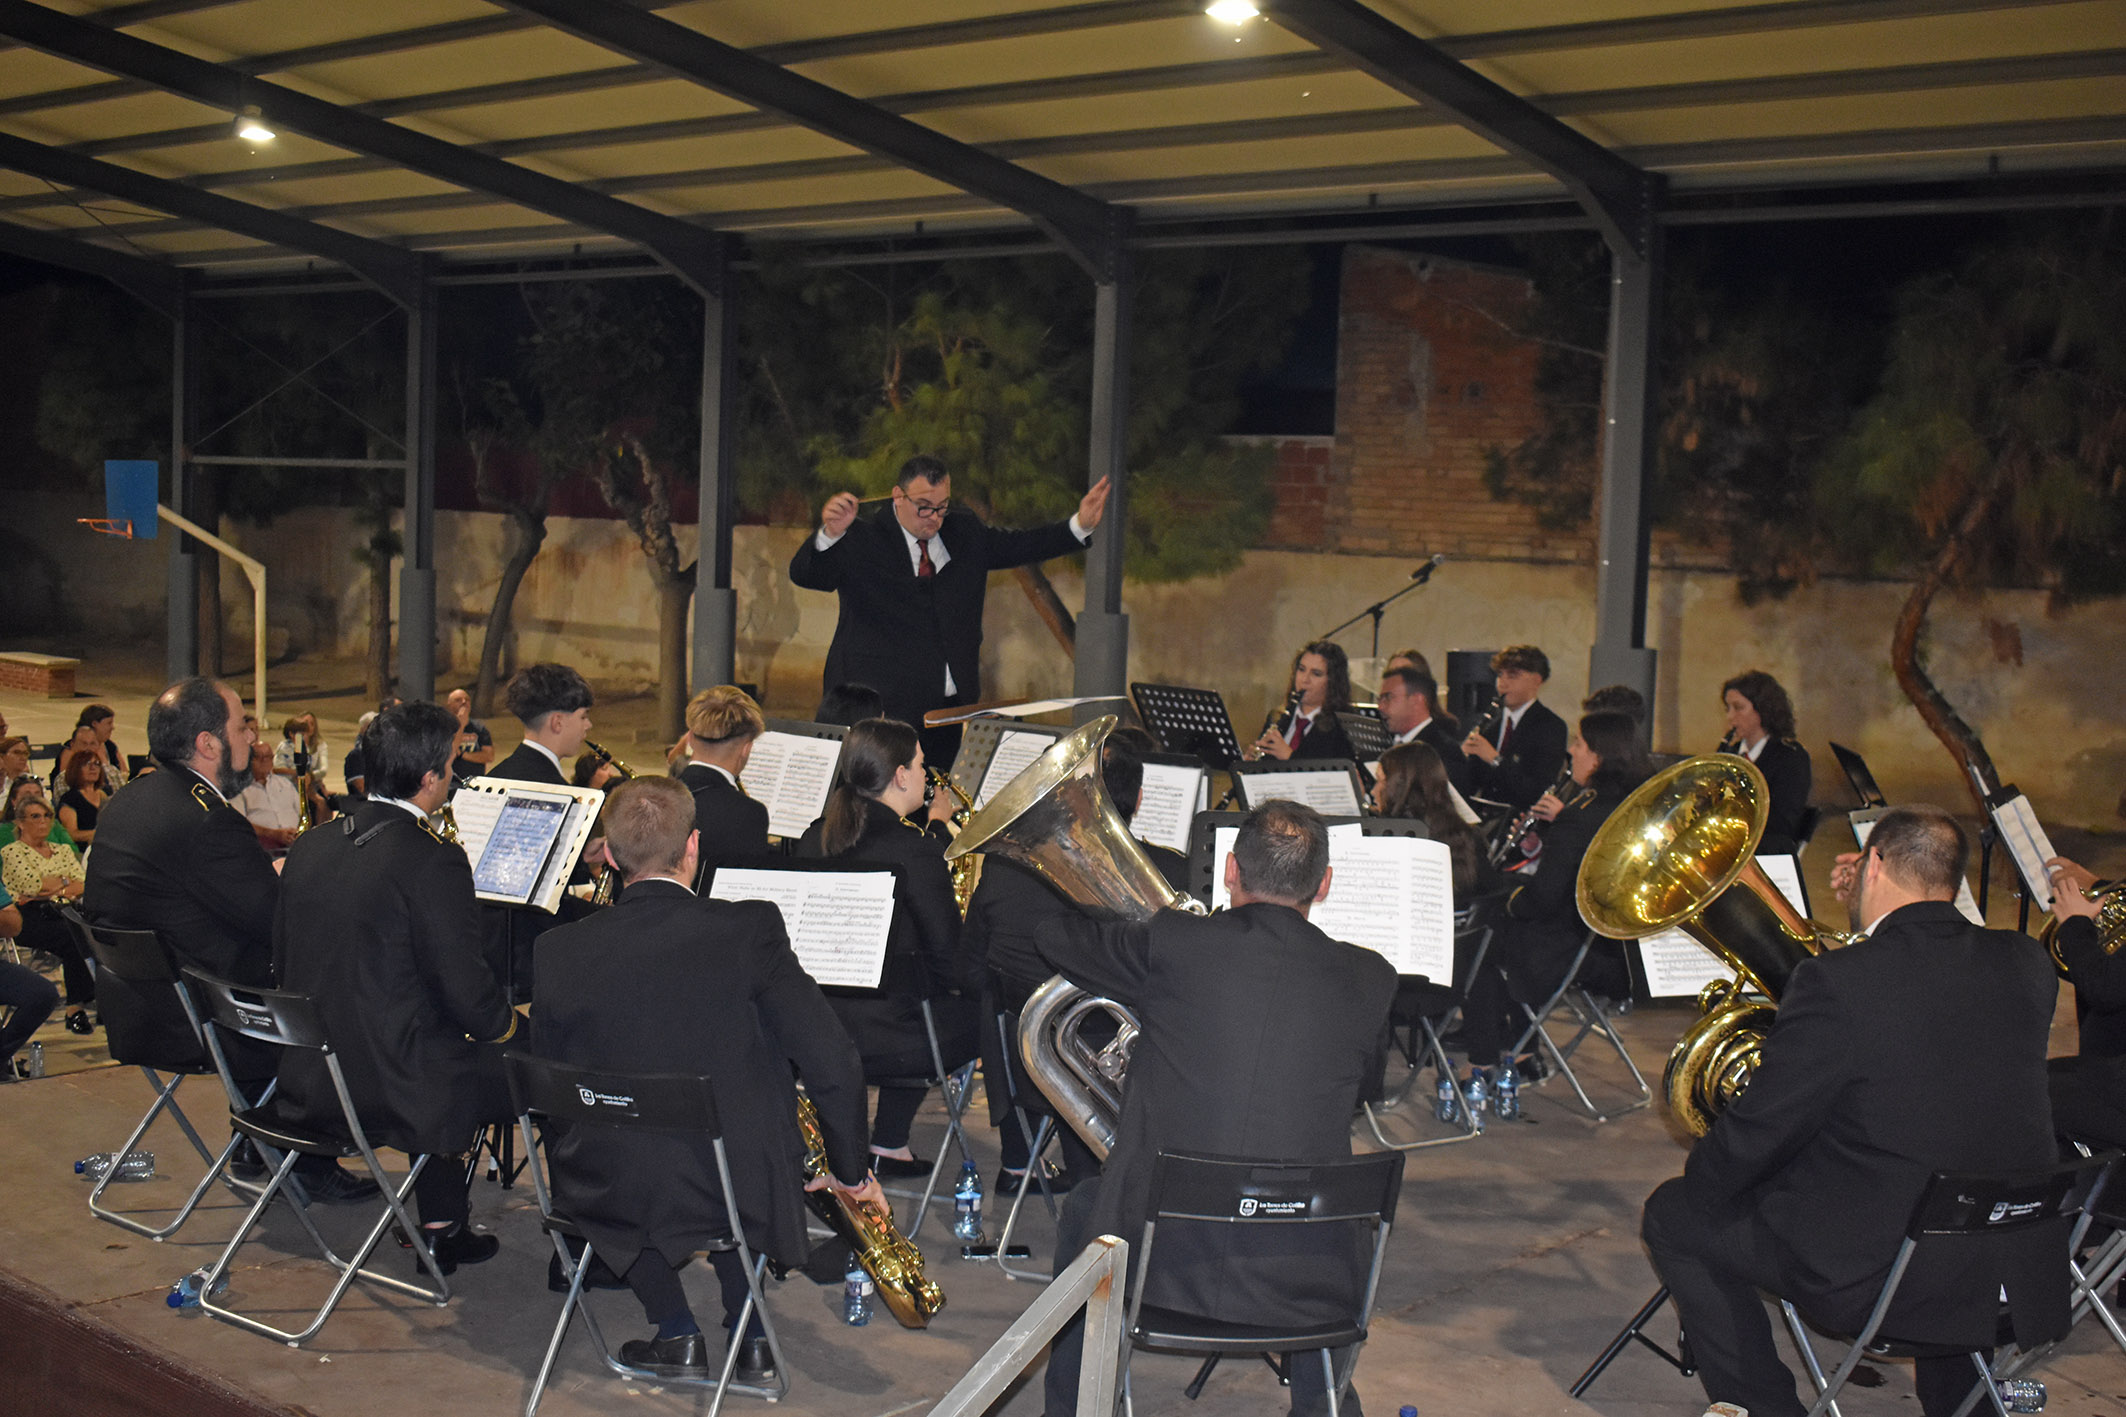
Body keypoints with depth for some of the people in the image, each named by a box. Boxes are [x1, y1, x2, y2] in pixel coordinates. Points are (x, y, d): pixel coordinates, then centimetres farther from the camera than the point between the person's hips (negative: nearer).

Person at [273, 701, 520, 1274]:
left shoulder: (311, 845, 4)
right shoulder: (434, 860, -19)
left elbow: (282, 963, 13)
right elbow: (467, 992, -16)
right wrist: (506, 1022, 5)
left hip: (304, 1081, 8)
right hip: (391, 1087, -8)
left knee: (444, 1046, 30)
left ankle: (441, 1230, 32)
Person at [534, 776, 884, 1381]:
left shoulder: (557, 951, -8)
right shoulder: (749, 929, -14)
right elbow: (833, 1064, -15)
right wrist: (852, 1172, 1)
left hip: (610, 1196, 0)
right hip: (738, 1192, 0)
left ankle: (677, 1336, 24)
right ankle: (749, 1337, 30)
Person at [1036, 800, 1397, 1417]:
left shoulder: (1172, 944, -9)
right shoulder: (1370, 980, -4)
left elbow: (1054, 935, 8)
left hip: (1159, 1265, -1)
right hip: (1295, 1279, 2)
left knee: (1084, 1208, 32)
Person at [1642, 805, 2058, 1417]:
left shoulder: (1838, 982, -21)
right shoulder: (2026, 964, -3)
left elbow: (1755, 1137, -13)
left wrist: (1699, 1177, 7)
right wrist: (1876, 911, 16)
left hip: (1872, 1278, -6)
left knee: (1674, 1215, 12)